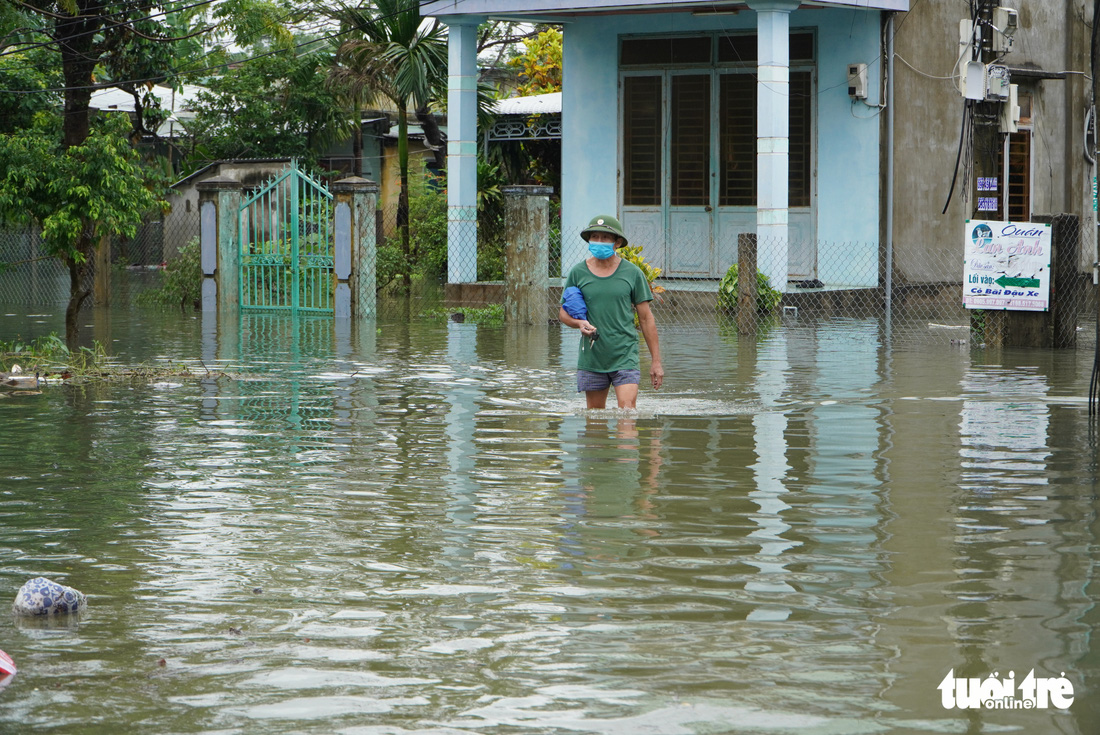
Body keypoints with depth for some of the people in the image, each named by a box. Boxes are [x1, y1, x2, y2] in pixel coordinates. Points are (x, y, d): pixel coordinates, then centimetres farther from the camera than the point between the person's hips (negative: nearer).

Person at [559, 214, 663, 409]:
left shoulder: (633, 273, 1)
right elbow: (563, 313, 11)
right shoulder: (578, 273, 4)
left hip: (625, 356, -2)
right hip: (591, 359, 2)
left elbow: (646, 318, 5)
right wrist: (579, 323, -14)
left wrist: (656, 361, 3)